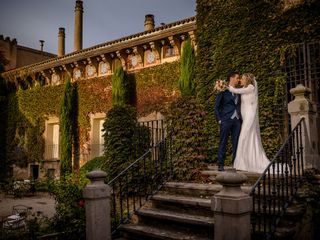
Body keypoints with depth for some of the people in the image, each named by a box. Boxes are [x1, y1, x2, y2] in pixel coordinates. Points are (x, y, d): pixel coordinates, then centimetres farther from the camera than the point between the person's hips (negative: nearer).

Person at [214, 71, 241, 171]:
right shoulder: (223, 91, 2)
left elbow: (239, 106, 21)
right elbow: (216, 106, 1)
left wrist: (241, 118, 9)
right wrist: (219, 120, -7)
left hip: (237, 120, 5)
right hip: (226, 120, -5)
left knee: (236, 143, 4)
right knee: (223, 143, -3)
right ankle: (220, 165, 0)